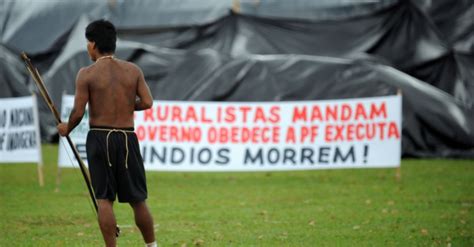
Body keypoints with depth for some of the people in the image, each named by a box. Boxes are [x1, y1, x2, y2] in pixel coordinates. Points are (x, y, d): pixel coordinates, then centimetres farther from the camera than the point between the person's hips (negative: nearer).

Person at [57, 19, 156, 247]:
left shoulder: (87, 74, -6)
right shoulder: (133, 70, 2)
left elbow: (78, 112, -8)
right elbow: (147, 102, -4)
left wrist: (67, 129, 12)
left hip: (99, 137, -2)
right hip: (127, 138, 2)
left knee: (104, 199, 2)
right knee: (137, 199, 12)